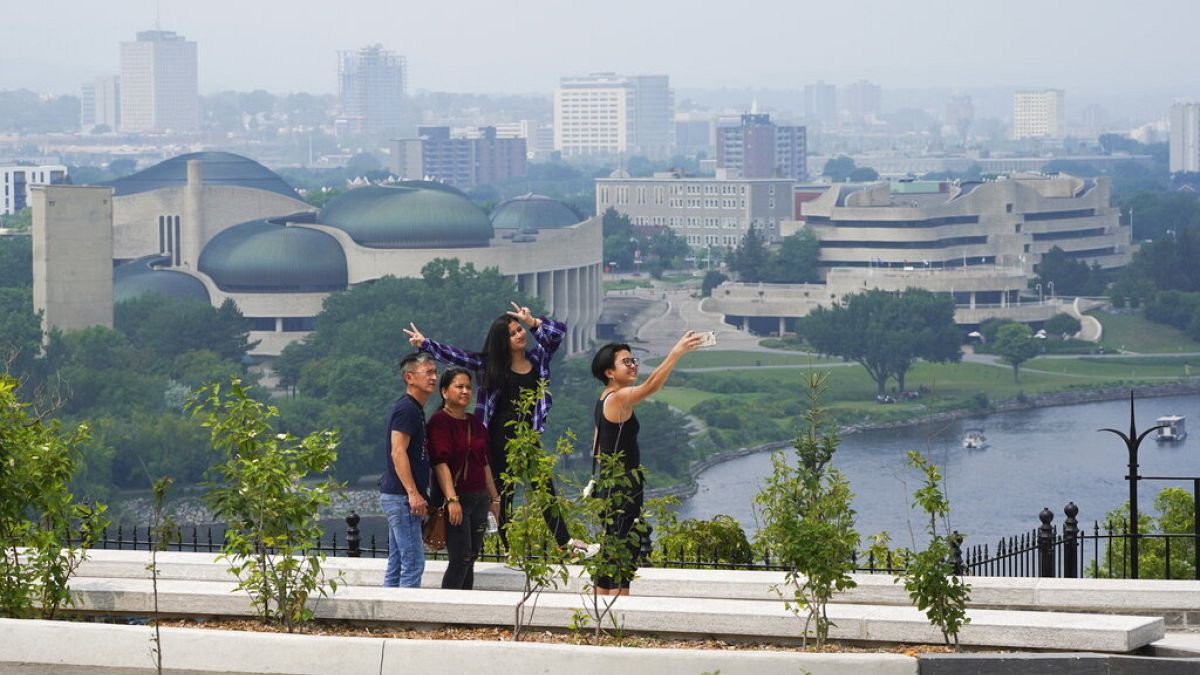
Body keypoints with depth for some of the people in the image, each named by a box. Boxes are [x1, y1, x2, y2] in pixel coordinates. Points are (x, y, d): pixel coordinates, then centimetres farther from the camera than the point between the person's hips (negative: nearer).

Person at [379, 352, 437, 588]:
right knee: (413, 563, -11)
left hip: (396, 496, 10)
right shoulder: (407, 409, -12)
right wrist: (413, 493, -24)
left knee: (396, 565, 11)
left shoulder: (415, 409, 19)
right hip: (401, 497, -10)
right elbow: (398, 452, -20)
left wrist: (420, 495, 22)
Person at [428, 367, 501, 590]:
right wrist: (452, 499, -25)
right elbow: (441, 463, -17)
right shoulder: (439, 421, -9)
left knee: (471, 558, 6)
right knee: (461, 558, -13)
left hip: (479, 497, 7)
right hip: (456, 498, -7)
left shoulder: (475, 423, 15)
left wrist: (494, 498, 19)